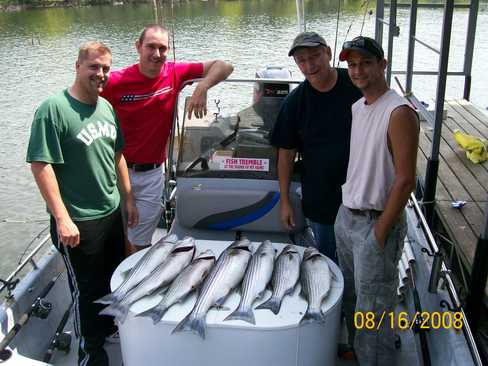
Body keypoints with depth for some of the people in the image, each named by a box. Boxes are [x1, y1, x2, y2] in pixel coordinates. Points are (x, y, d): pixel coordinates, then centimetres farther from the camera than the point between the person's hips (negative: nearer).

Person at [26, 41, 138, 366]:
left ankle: (108, 328, 46)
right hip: (78, 222, -7)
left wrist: (129, 198, 15)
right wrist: (62, 218, -22)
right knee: (87, 289, 8)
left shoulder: (107, 107, 6)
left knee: (113, 280, 23)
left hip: (112, 213, 7)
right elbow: (40, 165, -20)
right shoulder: (53, 109, -17)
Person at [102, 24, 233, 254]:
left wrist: (201, 88, -24)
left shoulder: (174, 73, -5)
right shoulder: (116, 82, -13)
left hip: (150, 174, 1)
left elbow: (224, 67, -5)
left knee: (139, 244, 11)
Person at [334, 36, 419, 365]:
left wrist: (380, 232, -18)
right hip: (346, 215, 8)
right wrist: (347, 209, 12)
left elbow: (405, 180, -20)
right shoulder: (356, 107, 8)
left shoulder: (399, 113, -17)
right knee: (351, 295, 23)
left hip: (376, 223, -8)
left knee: (373, 305, 3)